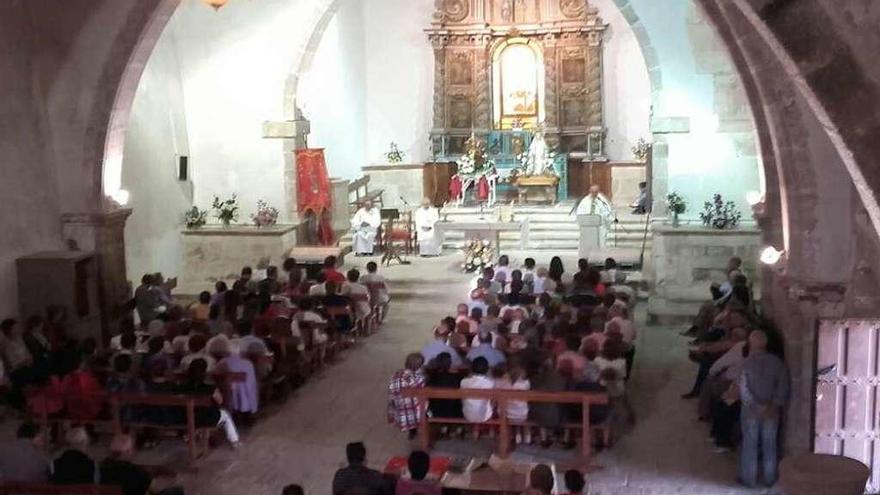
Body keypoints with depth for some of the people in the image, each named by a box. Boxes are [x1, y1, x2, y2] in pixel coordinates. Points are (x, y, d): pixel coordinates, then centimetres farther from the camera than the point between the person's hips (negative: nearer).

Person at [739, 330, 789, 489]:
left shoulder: (746, 362, -14)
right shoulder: (776, 361, -5)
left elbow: (744, 390, -18)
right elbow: (783, 387, -7)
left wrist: (756, 407, -12)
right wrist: (775, 405, -6)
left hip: (751, 410, -2)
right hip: (771, 411, 3)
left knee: (750, 445, 9)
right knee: (769, 445, 14)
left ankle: (749, 479, 16)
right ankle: (770, 479, 23)